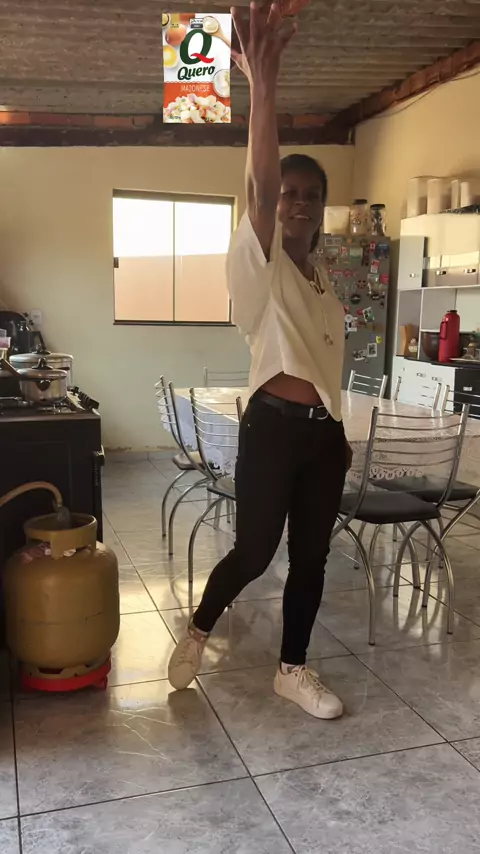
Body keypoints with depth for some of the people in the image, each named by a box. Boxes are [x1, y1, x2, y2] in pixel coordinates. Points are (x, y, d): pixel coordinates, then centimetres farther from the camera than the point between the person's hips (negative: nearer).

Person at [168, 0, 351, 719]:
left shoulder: (323, 277, 16)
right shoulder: (256, 260, -5)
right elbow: (259, 184, -23)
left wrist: (339, 431, 17)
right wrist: (263, 84, -35)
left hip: (324, 431, 7)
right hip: (273, 427, -6)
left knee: (311, 556, 11)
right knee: (255, 551, 2)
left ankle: (293, 671, 27)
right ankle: (197, 633, 31)